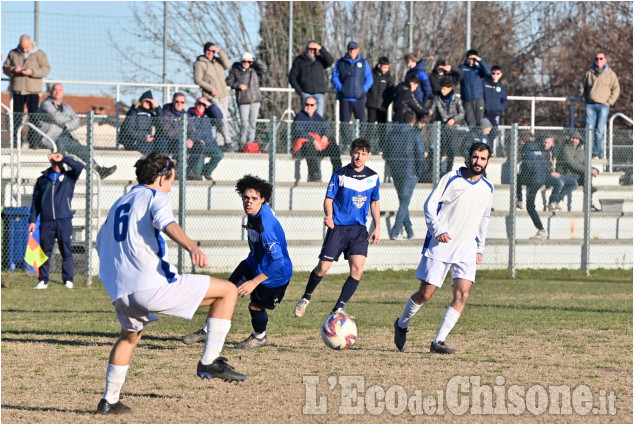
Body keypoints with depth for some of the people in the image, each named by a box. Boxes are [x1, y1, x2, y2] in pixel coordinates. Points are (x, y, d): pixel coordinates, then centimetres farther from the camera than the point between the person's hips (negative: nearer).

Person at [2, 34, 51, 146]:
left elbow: (46, 69, -5)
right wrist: (12, 70, -12)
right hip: (17, 90, 2)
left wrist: (32, 72, -19)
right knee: (17, 115, 2)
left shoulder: (39, 55, 2)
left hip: (33, 90, -2)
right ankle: (16, 139, 6)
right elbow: (5, 67, 11)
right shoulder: (13, 54, 11)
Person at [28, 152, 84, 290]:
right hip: (46, 222, 2)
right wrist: (32, 220, 6)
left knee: (66, 251, -1)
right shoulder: (42, 179, 14)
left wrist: (63, 158, -6)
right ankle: (43, 280, 7)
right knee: (45, 252, 2)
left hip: (64, 221, -2)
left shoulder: (68, 177, 9)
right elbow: (35, 201, 13)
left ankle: (68, 280, 3)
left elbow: (79, 166, -9)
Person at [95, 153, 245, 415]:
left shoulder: (119, 204, 26)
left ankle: (109, 401, 35)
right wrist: (192, 247, -38)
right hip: (152, 284, -8)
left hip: (120, 293, 8)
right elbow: (167, 223, -20)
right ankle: (209, 361, -7)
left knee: (130, 335, 36)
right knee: (228, 290, -1)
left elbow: (101, 244, 37)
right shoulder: (156, 197, 4)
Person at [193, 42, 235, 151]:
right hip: (213, 97, -6)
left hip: (224, 95, 6)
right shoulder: (199, 64, -1)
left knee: (222, 120, 5)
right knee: (222, 119, -15)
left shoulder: (217, 61, 16)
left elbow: (227, 65, 0)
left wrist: (220, 52, -4)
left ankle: (219, 143, 8)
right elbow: (198, 80, -7)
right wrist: (211, 88, -16)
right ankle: (228, 142, -16)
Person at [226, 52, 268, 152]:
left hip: (255, 100, 3)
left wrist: (255, 61, -12)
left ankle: (251, 142, 12)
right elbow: (229, 81, 5)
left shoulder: (254, 69, 10)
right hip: (243, 101, -3)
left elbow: (264, 68, -4)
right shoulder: (235, 70, 4)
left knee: (252, 123, 6)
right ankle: (243, 144, -6)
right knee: (245, 123, -11)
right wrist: (238, 85, -10)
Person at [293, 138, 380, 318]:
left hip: (359, 229, 3)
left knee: (357, 269, -13)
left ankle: (338, 309, -2)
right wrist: (329, 216, -21)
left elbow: (374, 202, 17)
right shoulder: (340, 175, -4)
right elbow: (329, 199, -1)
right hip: (338, 227, -3)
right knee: (323, 267, -6)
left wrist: (377, 227, 9)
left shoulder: (373, 177, 7)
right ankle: (306, 298, 21)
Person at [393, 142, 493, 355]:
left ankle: (438, 342, -10)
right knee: (426, 293, -3)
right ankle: (402, 325, 25)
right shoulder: (451, 178, -2)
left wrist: (480, 248, 20)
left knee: (462, 294, -14)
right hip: (439, 245, -3)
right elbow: (430, 205, -2)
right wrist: (438, 230, -16)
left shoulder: (488, 189, 11)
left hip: (466, 250, 3)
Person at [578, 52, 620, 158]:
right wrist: (584, 98, 9)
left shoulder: (611, 74, 7)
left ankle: (596, 153, -3)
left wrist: (610, 102, -1)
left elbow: (616, 89, 9)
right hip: (590, 105, 2)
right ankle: (589, 152, -2)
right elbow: (582, 87, 21)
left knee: (600, 130, -7)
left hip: (603, 106, -2)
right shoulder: (589, 73, 11)